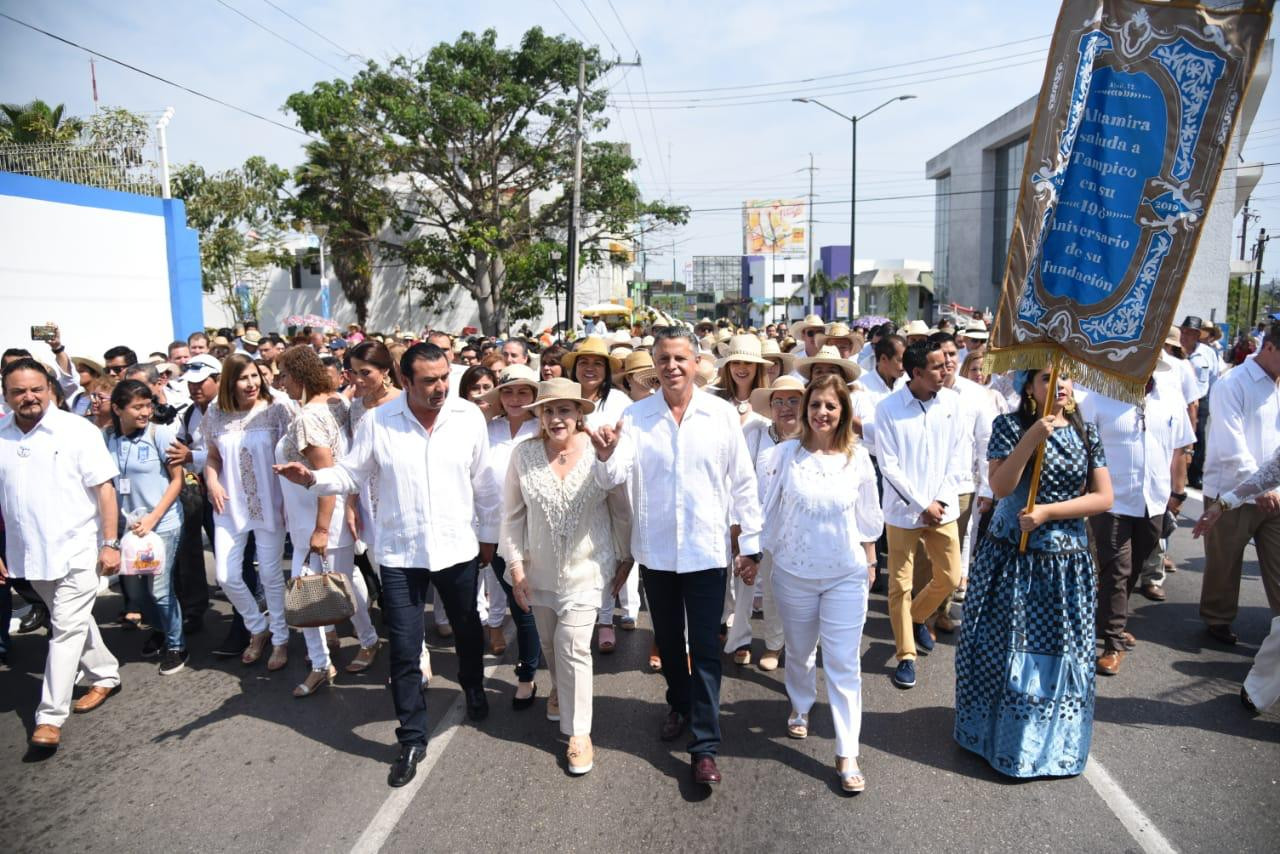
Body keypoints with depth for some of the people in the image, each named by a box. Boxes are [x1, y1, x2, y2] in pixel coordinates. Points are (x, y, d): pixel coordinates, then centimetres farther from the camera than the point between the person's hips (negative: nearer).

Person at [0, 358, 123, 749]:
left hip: (77, 550, -5)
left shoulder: (77, 431, -10)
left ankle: (51, 715, 4)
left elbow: (104, 488, -10)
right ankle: (105, 675, 36)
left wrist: (110, 543, -13)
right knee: (73, 622, 18)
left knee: (67, 629, -3)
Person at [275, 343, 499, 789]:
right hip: (401, 554, -1)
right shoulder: (377, 422, -9)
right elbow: (351, 473, -2)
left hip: (459, 548, 1)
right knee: (404, 653, 6)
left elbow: (484, 482, 0)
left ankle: (474, 689, 52)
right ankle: (412, 739, 24)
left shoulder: (468, 416, -8)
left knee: (467, 630, 22)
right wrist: (313, 478, -21)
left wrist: (489, 534, 5)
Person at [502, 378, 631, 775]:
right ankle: (560, 689, 52)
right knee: (550, 642, 19)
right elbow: (512, 514, -2)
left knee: (573, 647, -9)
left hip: (586, 569, -3)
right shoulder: (524, 454, -10)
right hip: (540, 570, 3)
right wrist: (516, 566, -3)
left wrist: (626, 559, 2)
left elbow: (621, 510, -4)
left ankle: (579, 731, 10)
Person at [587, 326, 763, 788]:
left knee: (706, 650, 2)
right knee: (668, 640, 20)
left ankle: (705, 746, 12)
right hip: (655, 550, 2)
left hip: (706, 550, -2)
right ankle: (679, 705, 44)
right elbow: (615, 477, -15)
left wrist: (751, 544, 0)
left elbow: (743, 483, -1)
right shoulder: (634, 416, -4)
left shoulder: (722, 414, -6)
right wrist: (606, 455, -37)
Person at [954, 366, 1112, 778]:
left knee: (1060, 654, 9)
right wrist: (1031, 440, -24)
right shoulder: (1010, 426, -6)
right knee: (1005, 649, 6)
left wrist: (1048, 512, -14)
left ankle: (1054, 741, 30)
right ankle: (1000, 734, 26)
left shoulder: (1085, 432, 3)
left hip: (1066, 564, 3)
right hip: (1011, 559, -2)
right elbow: (999, 487, -16)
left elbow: (1103, 497, -2)